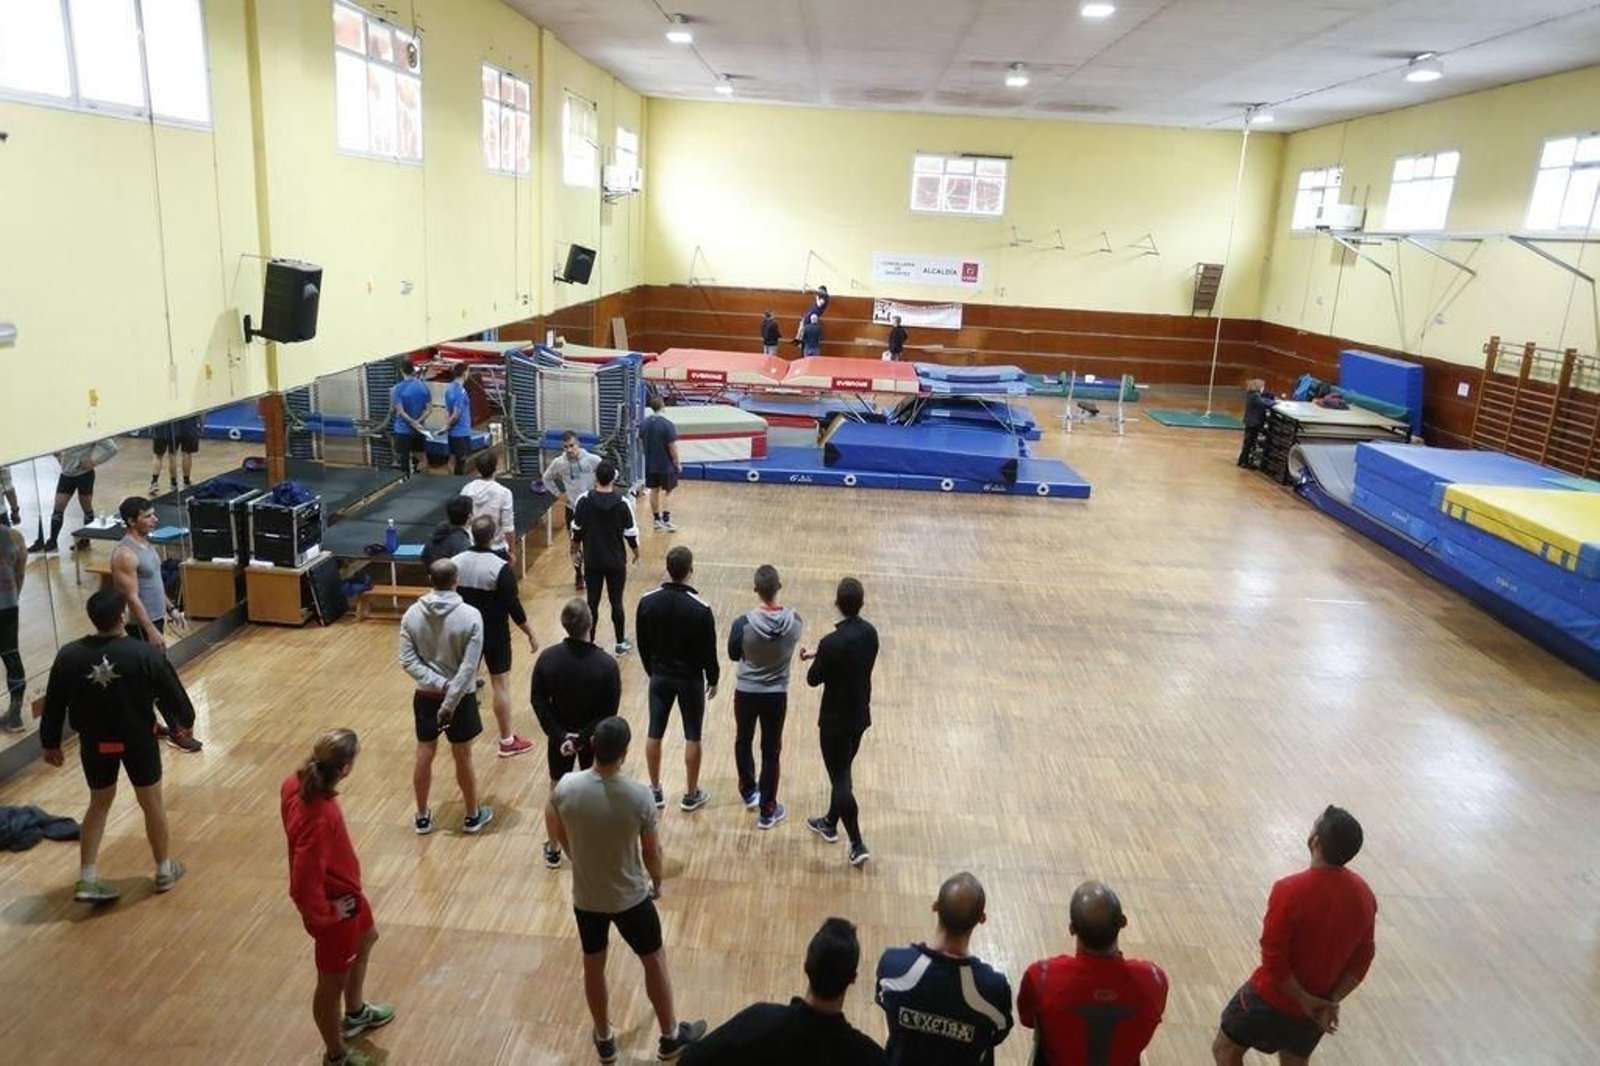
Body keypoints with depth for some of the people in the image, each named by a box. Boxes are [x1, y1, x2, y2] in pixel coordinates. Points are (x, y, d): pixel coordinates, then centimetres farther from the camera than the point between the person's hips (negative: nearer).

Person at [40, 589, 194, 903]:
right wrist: (186, 720, 10)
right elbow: (172, 694, -9)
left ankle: (87, 880, 19)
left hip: (94, 742, 3)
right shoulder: (145, 654, -21)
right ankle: (164, 870, 29)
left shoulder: (68, 656, -13)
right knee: (152, 802, 15)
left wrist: (50, 742, 12)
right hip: (139, 740, -2)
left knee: (99, 804, 21)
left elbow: (54, 704, -2)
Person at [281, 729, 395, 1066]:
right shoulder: (318, 820, -41)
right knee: (333, 982, 15)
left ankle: (355, 1014, 57)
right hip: (334, 903, -9)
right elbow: (304, 885, -36)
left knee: (366, 938, 33)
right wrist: (327, 914, -18)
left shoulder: (298, 783, -15)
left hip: (343, 888, 9)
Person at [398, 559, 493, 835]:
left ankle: (422, 817, 31)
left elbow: (408, 661, -10)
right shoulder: (470, 616, -19)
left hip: (426, 696, 3)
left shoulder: (412, 614, -9)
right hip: (461, 697, -3)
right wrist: (450, 701, -17)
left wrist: (438, 684, -14)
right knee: (463, 757, 13)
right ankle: (472, 816, 29)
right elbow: (469, 667, -22)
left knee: (424, 755, 16)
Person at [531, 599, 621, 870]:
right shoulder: (606, 664, -24)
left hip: (559, 737, 2)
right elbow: (609, 711, -21)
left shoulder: (547, 657, -17)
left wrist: (559, 734, -12)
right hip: (594, 739, -2)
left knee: (557, 791, 20)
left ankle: (553, 849, 34)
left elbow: (539, 702, -12)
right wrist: (585, 736, -15)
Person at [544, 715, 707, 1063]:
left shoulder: (565, 787, -19)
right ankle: (671, 1037, 37)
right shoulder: (639, 797, -25)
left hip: (585, 897, 3)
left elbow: (557, 835, 0)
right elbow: (651, 852, -10)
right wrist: (657, 883, 11)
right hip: (630, 898, -2)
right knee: (655, 963, 20)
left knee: (593, 966, 24)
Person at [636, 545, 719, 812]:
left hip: (660, 677, 3)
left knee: (654, 734, 15)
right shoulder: (700, 608, -20)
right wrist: (713, 679, 5)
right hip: (690, 679, -3)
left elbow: (642, 643, 1)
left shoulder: (647, 601, -10)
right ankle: (691, 794, 21)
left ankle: (655, 791, 25)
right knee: (692, 736, 11)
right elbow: (709, 650, -11)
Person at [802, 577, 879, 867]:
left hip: (836, 720, -7)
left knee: (840, 778, 3)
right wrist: (819, 654, 14)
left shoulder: (833, 642, -26)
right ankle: (830, 823, 41)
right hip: (860, 715, 7)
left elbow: (813, 679, -13)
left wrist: (816, 661, 6)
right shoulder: (870, 632, -4)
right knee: (842, 772, 23)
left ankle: (858, 845, 5)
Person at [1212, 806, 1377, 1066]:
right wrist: (1331, 1001, -1)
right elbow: (1361, 960, 0)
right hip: (1317, 1006, 6)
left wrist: (1304, 999, -11)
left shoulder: (1290, 891, -29)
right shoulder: (1364, 896, -9)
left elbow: (1273, 960, -24)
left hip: (1272, 999, -6)